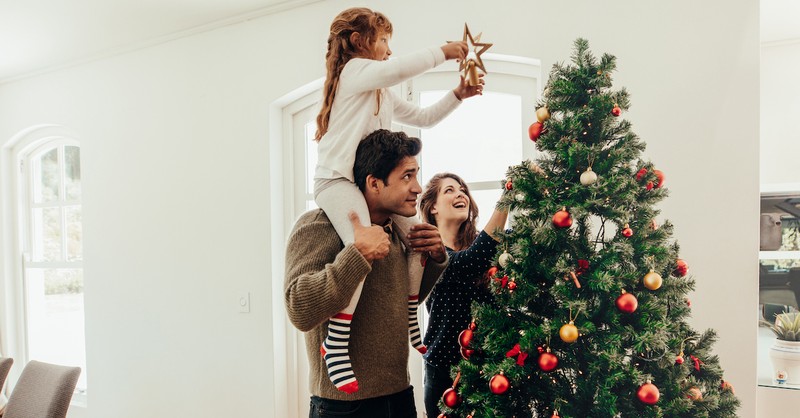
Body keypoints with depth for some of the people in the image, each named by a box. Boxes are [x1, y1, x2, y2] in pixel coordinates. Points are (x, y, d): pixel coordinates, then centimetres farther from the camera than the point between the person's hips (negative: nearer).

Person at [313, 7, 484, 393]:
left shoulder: (383, 94, 24)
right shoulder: (355, 70, -5)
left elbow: (421, 117, 28)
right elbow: (400, 69, -23)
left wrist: (457, 94, 18)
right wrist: (442, 52, -11)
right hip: (336, 179, -10)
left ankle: (410, 323, 19)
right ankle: (336, 344, -28)